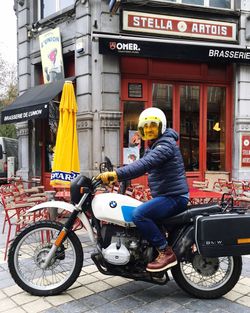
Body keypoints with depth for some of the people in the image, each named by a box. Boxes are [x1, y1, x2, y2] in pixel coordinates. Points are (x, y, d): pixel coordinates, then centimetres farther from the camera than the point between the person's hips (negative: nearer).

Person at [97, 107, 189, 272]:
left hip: (174, 196, -11)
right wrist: (115, 176, 2)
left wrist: (117, 173, -38)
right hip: (164, 196, 11)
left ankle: (166, 252, -17)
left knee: (139, 214, -27)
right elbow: (141, 164, 16)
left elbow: (145, 164, -31)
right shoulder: (153, 146, 18)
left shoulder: (166, 144, -15)